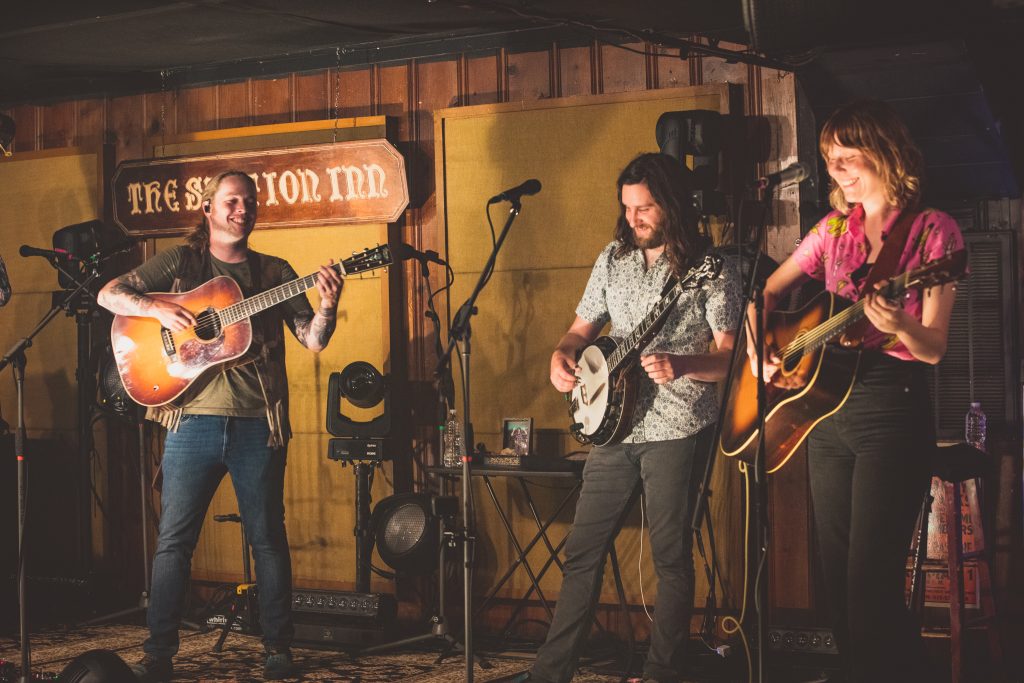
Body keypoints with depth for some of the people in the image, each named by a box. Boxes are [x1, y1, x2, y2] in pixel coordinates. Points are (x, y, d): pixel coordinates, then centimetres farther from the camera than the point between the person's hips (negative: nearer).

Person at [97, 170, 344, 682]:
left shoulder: (274, 272, 10)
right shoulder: (181, 262, 8)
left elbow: (313, 340, 4)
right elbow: (109, 294, 3)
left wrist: (327, 306, -16)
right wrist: (157, 309, -14)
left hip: (258, 424, 1)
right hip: (193, 419, -1)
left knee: (268, 538, 5)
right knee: (174, 539, 1)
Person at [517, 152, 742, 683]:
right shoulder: (613, 259, 9)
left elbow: (730, 357, -9)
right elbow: (582, 328, 17)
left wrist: (681, 366, -26)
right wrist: (561, 356, -4)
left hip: (676, 428, -5)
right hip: (615, 424, 5)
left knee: (670, 554, 2)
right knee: (583, 549, 7)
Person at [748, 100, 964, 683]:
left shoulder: (934, 230, -4)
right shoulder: (835, 228, 11)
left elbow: (933, 349, -10)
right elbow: (767, 294, 20)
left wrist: (901, 326, -31)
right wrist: (758, 349, 3)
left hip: (893, 409, -6)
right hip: (825, 400, 6)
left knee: (871, 584, -11)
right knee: (838, 578, 9)